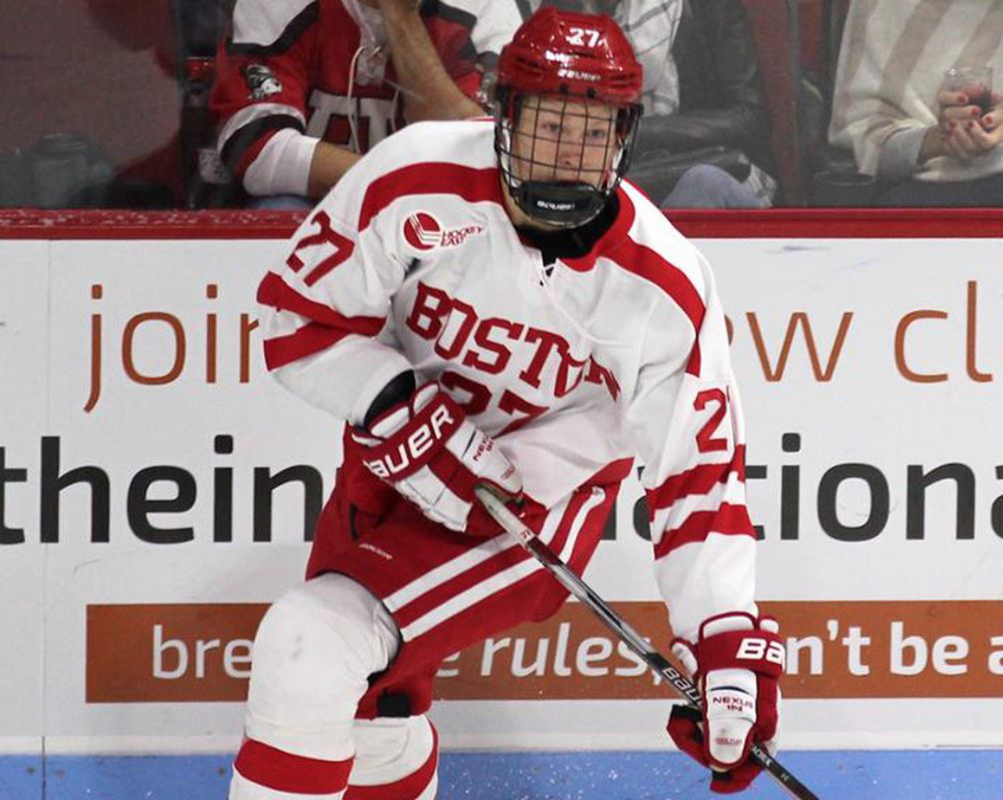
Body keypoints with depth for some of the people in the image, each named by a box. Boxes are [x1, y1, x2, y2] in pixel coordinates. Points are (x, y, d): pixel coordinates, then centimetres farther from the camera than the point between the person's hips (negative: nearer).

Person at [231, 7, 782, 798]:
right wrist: (402, 409, -25)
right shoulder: (417, 183, -20)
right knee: (374, 721, 15)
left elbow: (698, 473, -15)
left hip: (531, 517, -4)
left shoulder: (664, 288, -20)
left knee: (315, 646, -23)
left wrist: (730, 643, -23)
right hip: (392, 474, 4)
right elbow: (300, 313, -11)